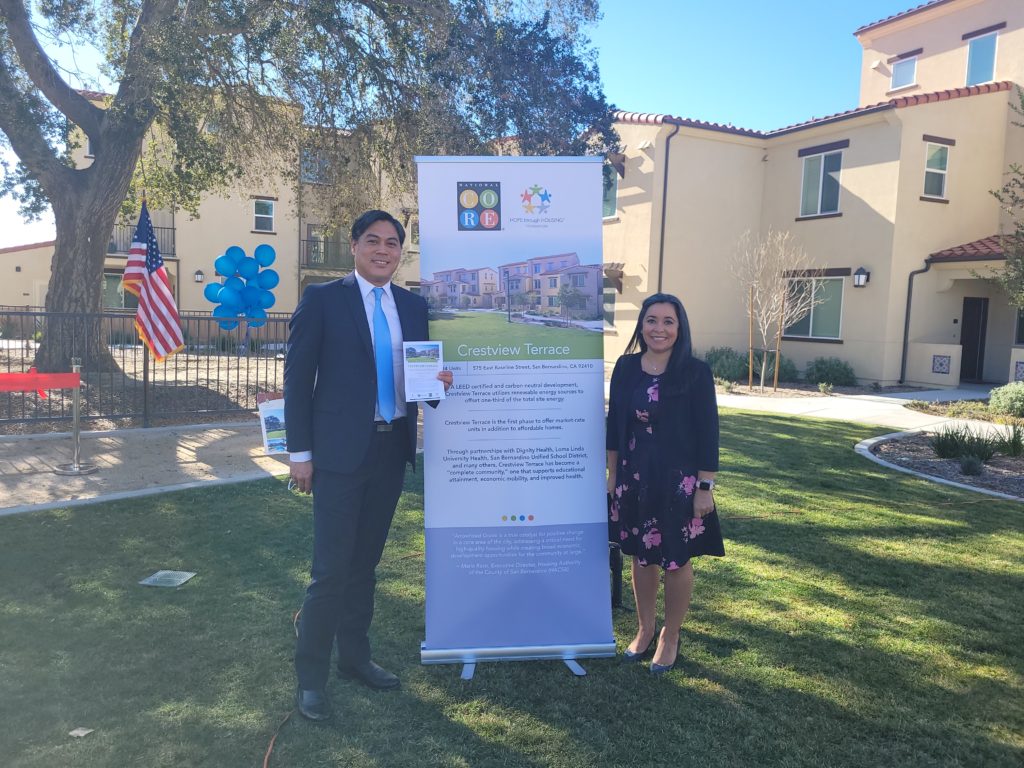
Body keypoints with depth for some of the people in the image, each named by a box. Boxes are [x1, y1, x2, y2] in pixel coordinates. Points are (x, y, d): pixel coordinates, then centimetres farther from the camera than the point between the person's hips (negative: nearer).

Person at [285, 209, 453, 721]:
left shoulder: (414, 306, 10)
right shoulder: (322, 299, -4)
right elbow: (298, 377, -5)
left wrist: (436, 382, -8)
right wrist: (300, 452, -9)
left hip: (392, 449, 5)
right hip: (340, 450, -5)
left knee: (366, 562, 16)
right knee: (332, 568, -2)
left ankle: (354, 657, 32)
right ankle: (310, 678, 14)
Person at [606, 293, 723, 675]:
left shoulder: (695, 372, -10)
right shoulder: (626, 367, 1)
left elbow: (708, 433, -9)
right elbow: (615, 425, 7)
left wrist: (705, 486, -11)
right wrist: (612, 475, 8)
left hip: (679, 480, -3)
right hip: (634, 478, 4)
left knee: (676, 561, 9)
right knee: (641, 556, 15)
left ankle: (670, 637, 29)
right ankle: (645, 630, 34)